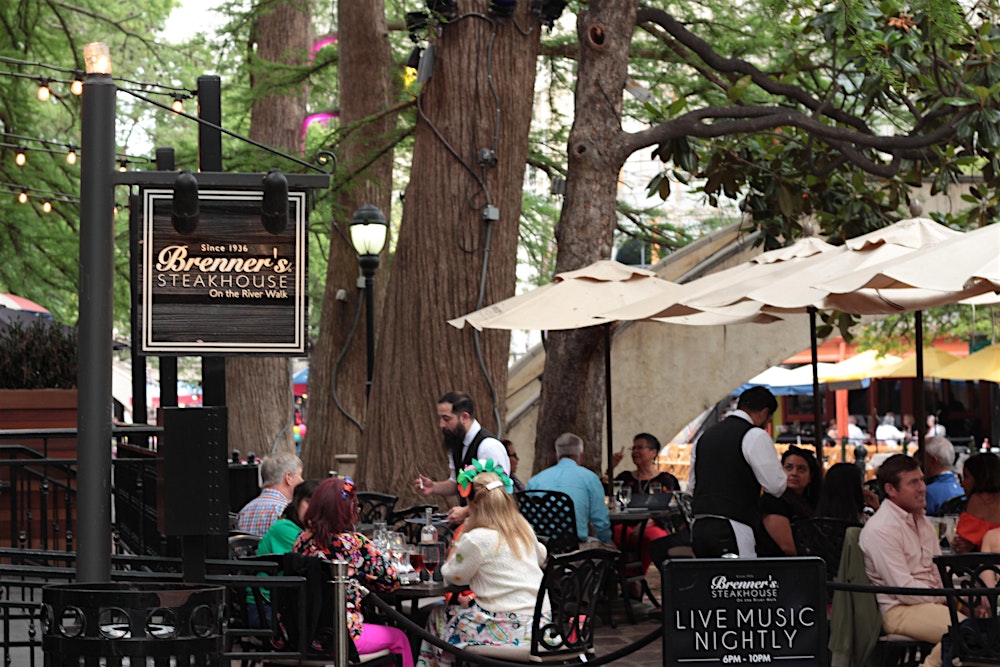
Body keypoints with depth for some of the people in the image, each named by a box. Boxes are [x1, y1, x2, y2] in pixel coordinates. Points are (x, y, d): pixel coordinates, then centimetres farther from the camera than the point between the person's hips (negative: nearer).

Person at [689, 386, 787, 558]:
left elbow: (692, 487, 22)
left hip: (698, 527, 7)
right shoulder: (755, 436, -5)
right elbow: (776, 486, -6)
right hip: (731, 530, -7)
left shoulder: (704, 436, 18)